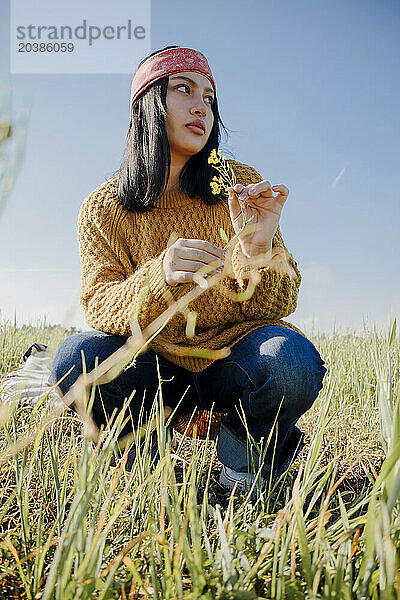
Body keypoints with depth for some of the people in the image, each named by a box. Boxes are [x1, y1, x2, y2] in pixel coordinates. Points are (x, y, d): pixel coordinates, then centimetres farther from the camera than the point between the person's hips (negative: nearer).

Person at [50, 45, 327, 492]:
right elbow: (99, 307, -11)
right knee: (77, 357, -28)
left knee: (289, 358, -31)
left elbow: (279, 303, -7)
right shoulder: (103, 209, -2)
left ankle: (244, 444, 2)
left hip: (231, 361, 1)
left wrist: (258, 249, -30)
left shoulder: (241, 186, -3)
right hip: (156, 368, 0)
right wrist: (158, 278, -32)